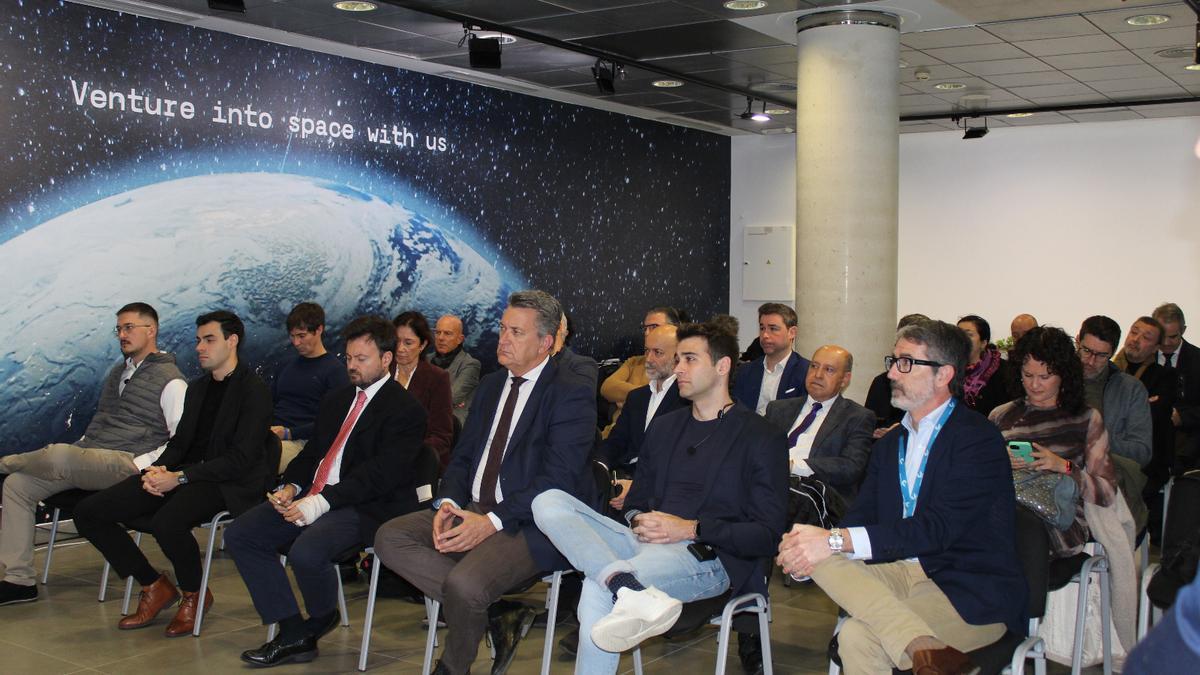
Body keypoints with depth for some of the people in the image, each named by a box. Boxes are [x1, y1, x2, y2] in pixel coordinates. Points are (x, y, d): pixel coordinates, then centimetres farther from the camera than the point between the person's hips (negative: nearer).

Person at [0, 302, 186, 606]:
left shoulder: (170, 381, -5)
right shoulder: (117, 371, 23)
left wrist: (140, 464, -20)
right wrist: (80, 445, 14)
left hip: (125, 464, -9)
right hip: (87, 458, 9)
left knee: (58, 455, -34)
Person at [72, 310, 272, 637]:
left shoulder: (254, 391, -8)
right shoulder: (196, 387, 19)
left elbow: (241, 459, -16)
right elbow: (180, 441, 19)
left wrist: (179, 477, -20)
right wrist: (159, 468, -5)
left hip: (224, 482, -8)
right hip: (180, 475, 8)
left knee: (166, 522, -38)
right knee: (88, 512, -6)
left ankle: (193, 594, -7)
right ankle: (154, 587, 8)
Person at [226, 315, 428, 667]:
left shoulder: (406, 410, -7)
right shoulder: (336, 400, 20)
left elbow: (379, 474, -17)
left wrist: (320, 503, -23)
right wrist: (290, 487, 0)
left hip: (367, 506, -8)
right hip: (312, 495, 9)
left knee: (307, 551, -33)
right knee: (239, 535, -5)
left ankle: (321, 621, 2)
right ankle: (293, 634, -4)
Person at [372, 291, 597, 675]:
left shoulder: (572, 396, -8)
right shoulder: (491, 385, 17)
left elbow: (558, 480, -17)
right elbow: (462, 456, 17)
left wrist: (492, 522, -23)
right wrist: (448, 503, -5)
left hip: (530, 525, -8)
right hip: (473, 510, 8)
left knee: (464, 583, -31)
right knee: (390, 538, -10)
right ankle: (495, 617, -9)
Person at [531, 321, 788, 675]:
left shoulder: (761, 437, 4)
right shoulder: (663, 427, 24)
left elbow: (767, 534, -3)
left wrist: (690, 528, -13)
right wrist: (638, 521, -1)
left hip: (708, 556, -7)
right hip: (647, 542, 7)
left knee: (598, 590, -35)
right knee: (549, 502, -20)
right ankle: (632, 591, -39)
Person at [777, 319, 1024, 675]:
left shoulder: (979, 439, -10)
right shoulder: (890, 444, 16)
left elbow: (937, 527, -22)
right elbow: (861, 516, 4)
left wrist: (835, 540, -29)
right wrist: (811, 546, -20)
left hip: (971, 594, -8)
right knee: (824, 559, -25)